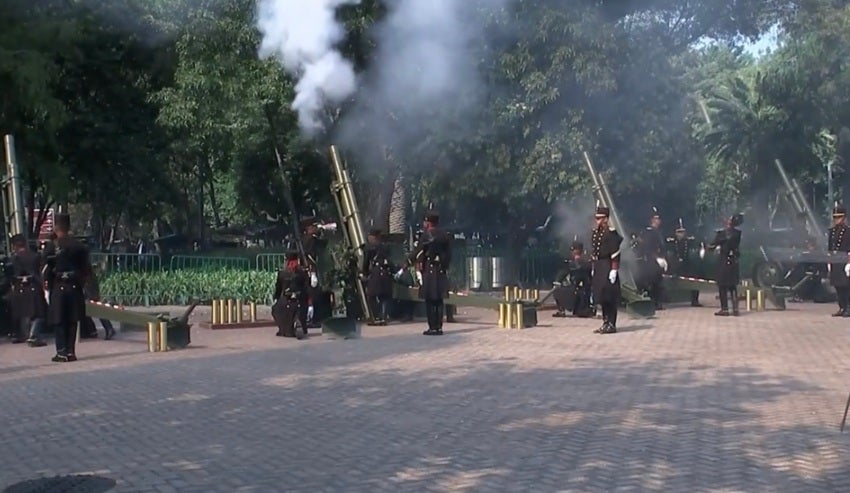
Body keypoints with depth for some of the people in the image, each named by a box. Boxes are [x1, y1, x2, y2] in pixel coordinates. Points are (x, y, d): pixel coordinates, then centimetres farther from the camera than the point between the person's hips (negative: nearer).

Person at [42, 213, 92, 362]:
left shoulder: (51, 246, -8)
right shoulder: (79, 246, 2)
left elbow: (47, 269, -8)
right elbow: (87, 269, 3)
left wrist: (48, 286, 5)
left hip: (58, 288, -3)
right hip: (75, 288, 3)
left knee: (59, 321, 4)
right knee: (72, 321, 9)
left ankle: (62, 352, 0)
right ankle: (71, 351, 9)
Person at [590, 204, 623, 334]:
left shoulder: (611, 233, -11)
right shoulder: (595, 232, 14)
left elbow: (615, 254, -15)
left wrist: (614, 270, -20)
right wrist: (594, 268, 17)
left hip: (607, 267, -8)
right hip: (598, 268, 8)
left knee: (609, 297, -7)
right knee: (601, 297, 11)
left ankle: (611, 325, -2)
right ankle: (606, 323, 19)